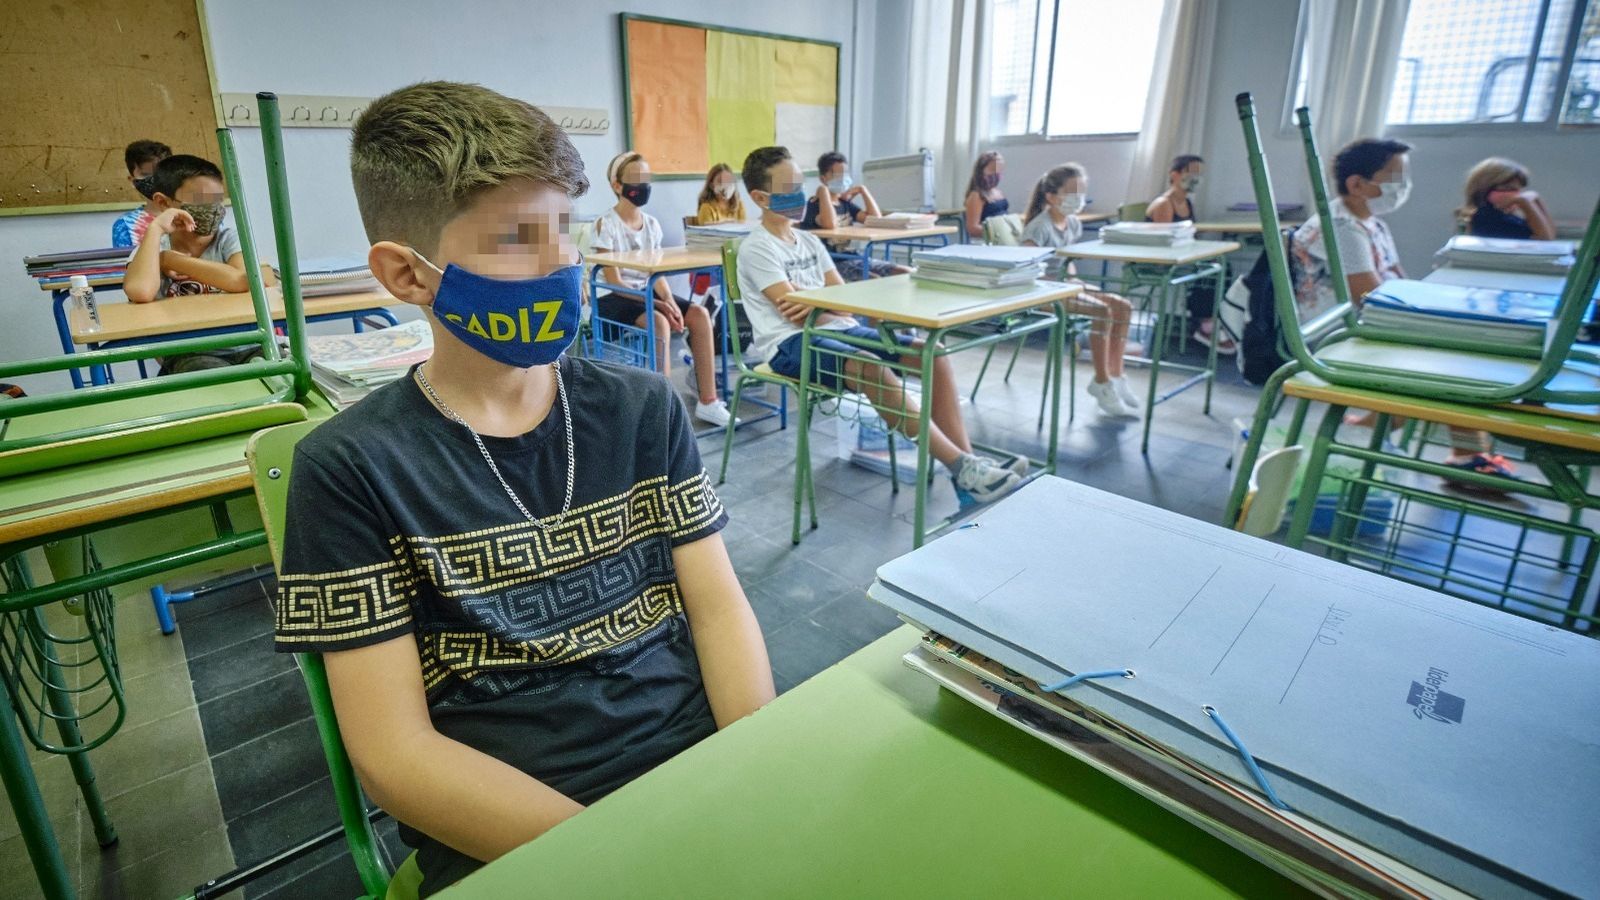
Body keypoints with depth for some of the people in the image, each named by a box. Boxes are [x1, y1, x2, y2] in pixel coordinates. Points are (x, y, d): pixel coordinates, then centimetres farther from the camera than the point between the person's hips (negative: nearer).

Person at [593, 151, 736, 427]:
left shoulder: (652, 224, 8)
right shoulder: (606, 225, -10)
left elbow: (657, 274, 7)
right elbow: (614, 281, -15)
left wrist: (669, 300, -14)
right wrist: (657, 303, -24)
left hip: (647, 293, 6)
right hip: (614, 299, -6)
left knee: (699, 314, -16)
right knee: (659, 322, -35)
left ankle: (708, 400, -15)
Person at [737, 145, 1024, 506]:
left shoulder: (809, 241, 18)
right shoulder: (757, 248, -4)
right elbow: (795, 313, -14)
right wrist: (831, 304, 2)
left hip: (835, 329, 8)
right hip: (790, 343, -8)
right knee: (875, 370, -36)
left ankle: (966, 460, -17)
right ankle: (961, 466, -33)